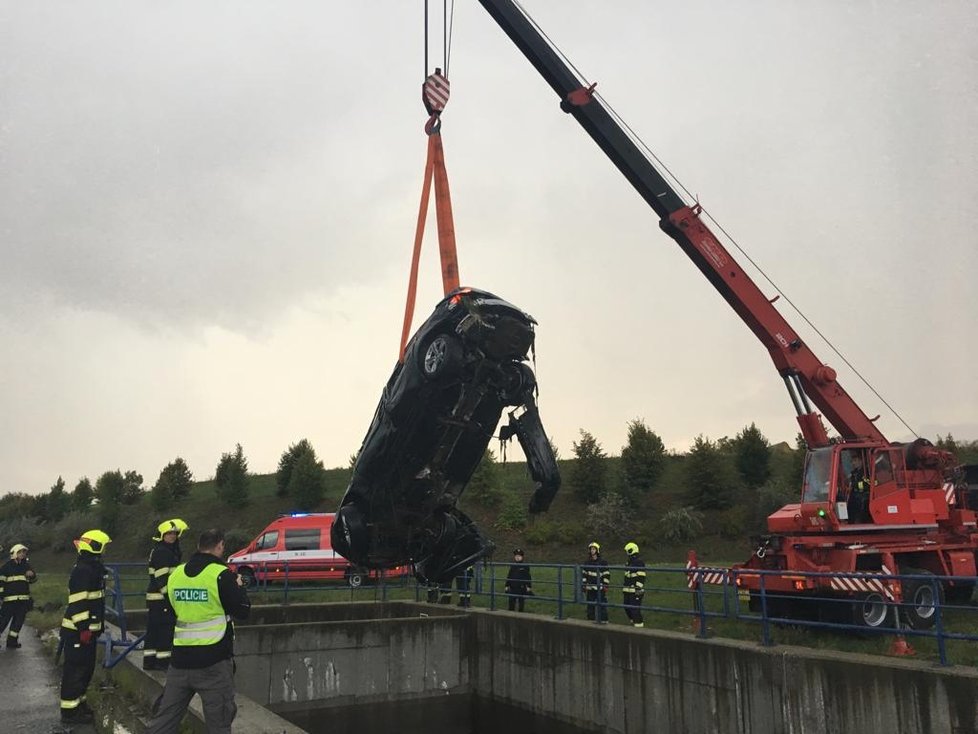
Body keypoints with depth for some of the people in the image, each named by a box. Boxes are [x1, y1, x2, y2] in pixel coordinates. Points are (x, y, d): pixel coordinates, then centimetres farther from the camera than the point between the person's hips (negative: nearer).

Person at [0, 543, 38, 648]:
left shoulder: (26, 566, 13)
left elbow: (33, 580, 22)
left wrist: (32, 575, -1)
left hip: (23, 600, 5)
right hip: (10, 599, -5)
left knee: (18, 621, 7)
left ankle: (12, 642, 15)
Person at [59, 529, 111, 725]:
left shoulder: (93, 567, 14)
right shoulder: (83, 570, -19)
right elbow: (77, 602, -23)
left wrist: (96, 626, 24)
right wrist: (84, 628, -23)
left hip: (87, 628, 10)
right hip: (78, 630, -10)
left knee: (86, 668, 17)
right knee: (76, 669, -3)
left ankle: (78, 702, 29)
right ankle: (69, 710, 5)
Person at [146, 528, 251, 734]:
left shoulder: (176, 574, 5)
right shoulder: (221, 575, -12)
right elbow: (243, 611, -7)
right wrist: (239, 586, 10)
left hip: (180, 659, 5)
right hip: (214, 662, -5)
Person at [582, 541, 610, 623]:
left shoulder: (603, 562, -2)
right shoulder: (586, 563, 8)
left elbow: (607, 576, -3)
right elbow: (584, 575, 12)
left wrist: (605, 587, -7)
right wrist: (584, 587, 7)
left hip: (600, 589, -4)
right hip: (590, 588, 4)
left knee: (602, 606, -4)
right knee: (590, 606, 8)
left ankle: (604, 621, 4)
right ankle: (591, 620, 18)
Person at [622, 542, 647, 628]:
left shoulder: (639, 562, -13)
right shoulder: (628, 563, 17)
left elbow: (641, 577, -17)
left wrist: (639, 589, -21)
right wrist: (624, 588, 26)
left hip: (635, 591, -9)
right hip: (628, 591, 9)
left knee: (635, 609, -8)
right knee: (627, 607, 15)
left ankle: (639, 625, 0)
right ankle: (633, 622, 31)